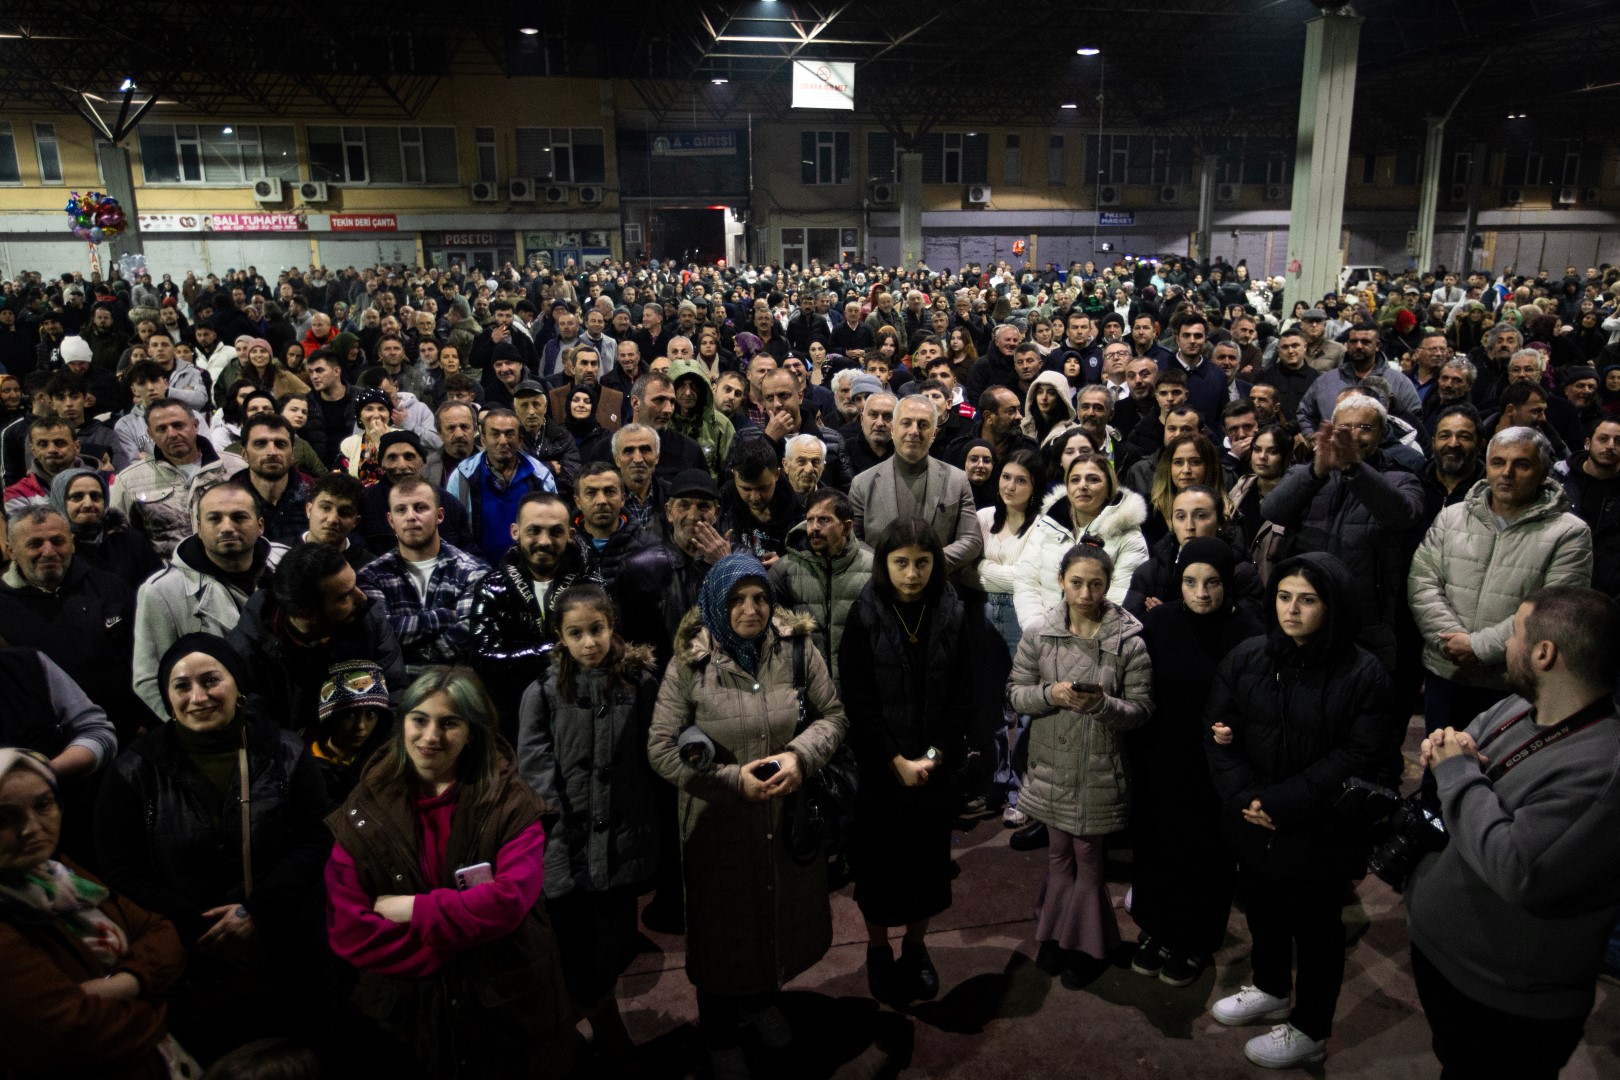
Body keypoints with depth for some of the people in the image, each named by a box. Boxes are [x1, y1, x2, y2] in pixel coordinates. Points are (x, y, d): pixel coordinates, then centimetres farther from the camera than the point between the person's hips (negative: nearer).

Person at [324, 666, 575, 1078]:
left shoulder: (511, 804, -8)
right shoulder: (363, 812, -5)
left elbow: (510, 899, -20)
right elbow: (346, 930, -11)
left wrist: (416, 910, -18)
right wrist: (449, 947, -17)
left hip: (508, 1009, -1)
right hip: (404, 1016, 1)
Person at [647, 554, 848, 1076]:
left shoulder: (797, 649, -8)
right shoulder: (689, 664, -14)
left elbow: (834, 714, 0)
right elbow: (661, 748, -12)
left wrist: (800, 755, -19)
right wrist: (734, 779, -20)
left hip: (790, 814, 3)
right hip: (720, 822, -2)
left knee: (784, 912, 20)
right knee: (725, 924, 14)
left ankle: (762, 999, 52)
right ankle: (720, 1035, 41)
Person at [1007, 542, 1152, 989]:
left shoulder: (1129, 639, -11)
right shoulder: (1039, 631, -5)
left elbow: (1142, 709, -8)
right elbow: (1015, 692, -2)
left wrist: (1103, 704, -26)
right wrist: (1050, 694, -20)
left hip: (1100, 770, -2)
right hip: (1052, 764, 2)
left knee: (1088, 857, 12)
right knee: (1060, 852, 19)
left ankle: (1086, 946, 32)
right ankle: (1056, 935, 37)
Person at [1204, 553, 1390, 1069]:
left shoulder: (1362, 673, -15)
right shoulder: (1247, 657, -4)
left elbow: (1358, 757, -17)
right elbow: (1218, 730, -3)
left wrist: (1281, 803, -21)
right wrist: (1242, 797, -16)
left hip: (1319, 832, -4)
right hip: (1252, 825, 4)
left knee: (1315, 929, 14)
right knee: (1262, 910, 24)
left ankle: (1309, 1031, 34)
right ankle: (1270, 989, 50)